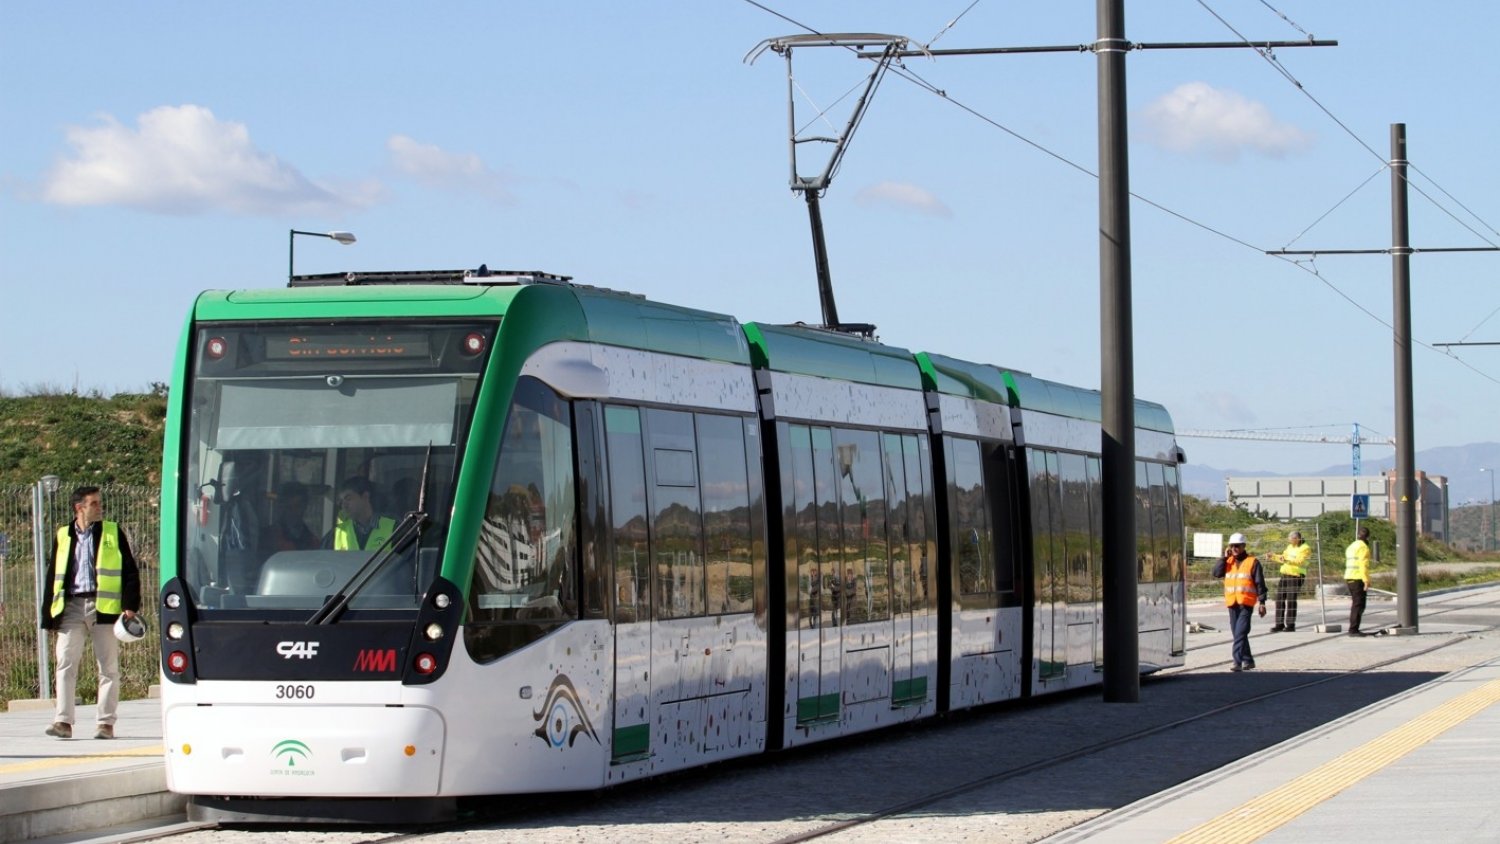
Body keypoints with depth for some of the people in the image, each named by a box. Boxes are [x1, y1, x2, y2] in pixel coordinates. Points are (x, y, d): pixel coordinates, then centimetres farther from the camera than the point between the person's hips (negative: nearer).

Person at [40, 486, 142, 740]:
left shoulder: (113, 533, 8)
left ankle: (106, 723, 4)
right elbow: (52, 575, 14)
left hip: (104, 607, -1)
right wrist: (49, 614, 7)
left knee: (108, 666, 0)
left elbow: (130, 571, 6)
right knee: (66, 663, -7)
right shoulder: (63, 537, 12)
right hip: (71, 606, 1)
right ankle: (63, 721, -6)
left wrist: (130, 605, -6)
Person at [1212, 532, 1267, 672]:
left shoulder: (1252, 562, 0)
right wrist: (1224, 558, -4)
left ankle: (1238, 662, -19)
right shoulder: (1228, 561, 14)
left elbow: (1260, 584, -1)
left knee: (1240, 633, -15)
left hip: (1246, 604, -6)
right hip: (1232, 603, 6)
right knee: (1238, 633, 12)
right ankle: (1248, 660, 24)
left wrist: (1262, 603, -5)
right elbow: (1216, 572, 1)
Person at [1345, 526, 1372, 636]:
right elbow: (1363, 565, -18)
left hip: (1349, 578, 9)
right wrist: (1366, 580, -19)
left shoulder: (1351, 546, 19)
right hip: (1358, 579, -9)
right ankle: (1354, 629, -14)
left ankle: (1353, 629, 20)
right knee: (1359, 605, -9)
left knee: (1355, 603, 17)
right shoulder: (1363, 547, -10)